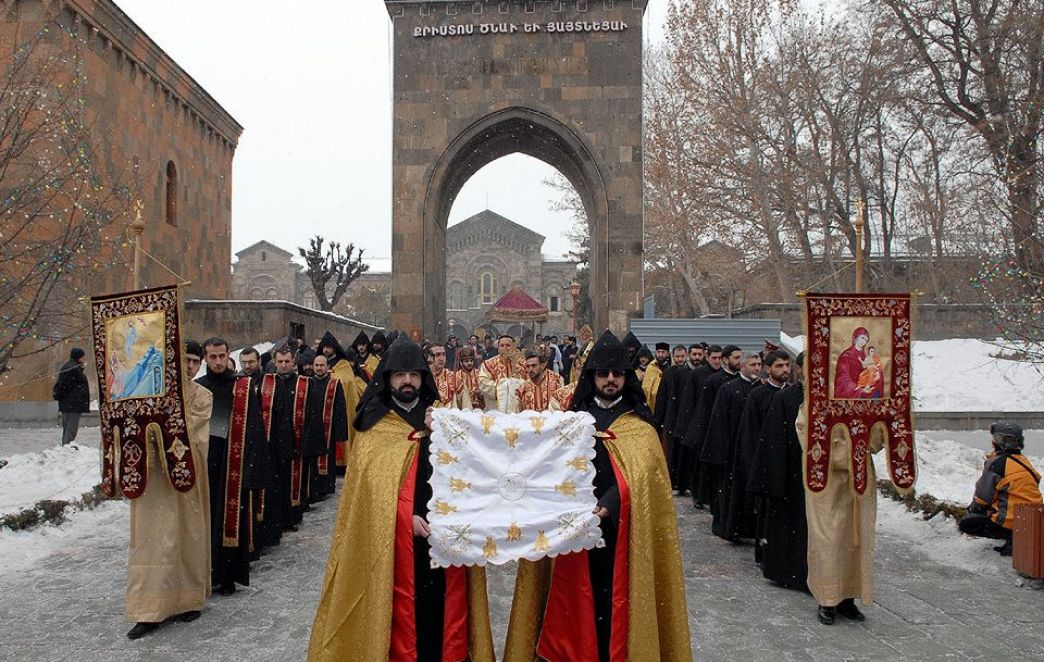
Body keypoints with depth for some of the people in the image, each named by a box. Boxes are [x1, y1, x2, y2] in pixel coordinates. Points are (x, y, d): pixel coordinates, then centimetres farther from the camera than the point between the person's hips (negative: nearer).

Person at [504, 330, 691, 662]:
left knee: (616, 603, 3)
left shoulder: (639, 426, 1)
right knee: (577, 603, 7)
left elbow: (639, 476, -13)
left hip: (620, 532, -2)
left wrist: (607, 505, -29)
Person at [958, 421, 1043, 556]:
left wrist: (973, 507, 12)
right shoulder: (1024, 461, 10)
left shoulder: (998, 463, -15)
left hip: (1012, 520, -9)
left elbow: (983, 495, -9)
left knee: (965, 523, 0)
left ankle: (1011, 537, -7)